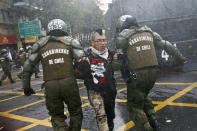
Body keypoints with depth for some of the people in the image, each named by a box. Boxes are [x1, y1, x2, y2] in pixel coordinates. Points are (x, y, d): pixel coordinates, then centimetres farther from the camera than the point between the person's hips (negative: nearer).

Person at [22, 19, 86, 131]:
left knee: (57, 117, 14)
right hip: (69, 83, -1)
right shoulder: (70, 42, 7)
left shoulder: (41, 44, 13)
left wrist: (26, 86, 18)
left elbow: (28, 65, 12)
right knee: (76, 113, 18)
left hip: (50, 86, 2)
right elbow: (81, 61, -7)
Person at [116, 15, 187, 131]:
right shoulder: (149, 32, 13)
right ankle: (152, 118, 15)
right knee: (144, 96, 30)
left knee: (135, 106, 9)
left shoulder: (123, 36, -1)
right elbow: (166, 45, 17)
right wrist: (179, 57, 25)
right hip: (154, 72, 6)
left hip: (137, 75, -6)